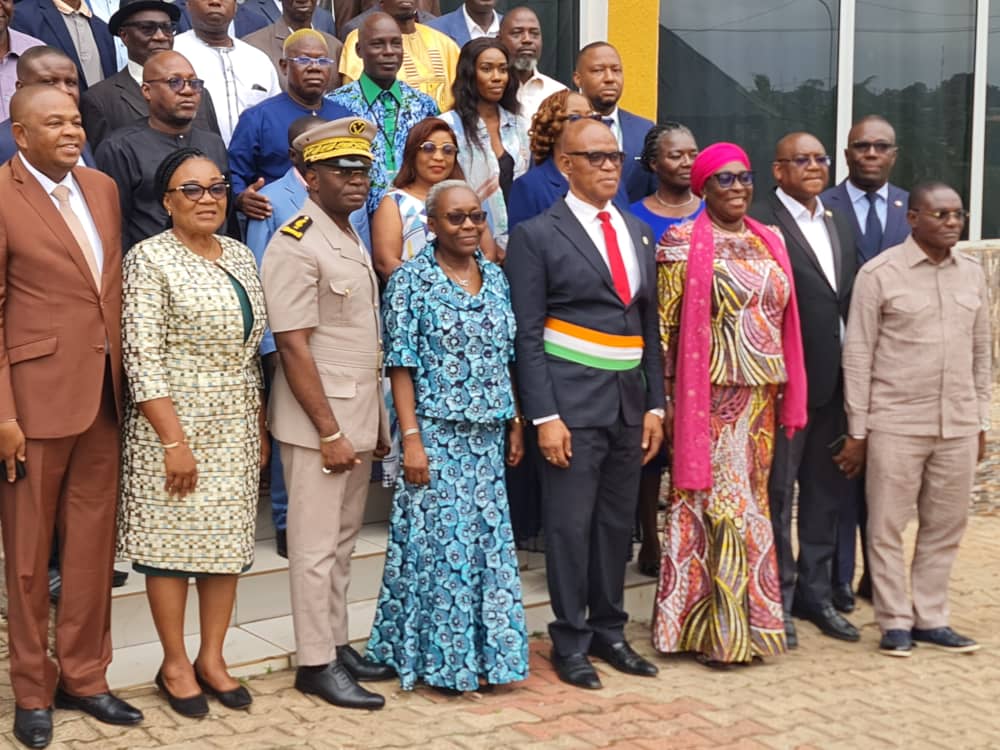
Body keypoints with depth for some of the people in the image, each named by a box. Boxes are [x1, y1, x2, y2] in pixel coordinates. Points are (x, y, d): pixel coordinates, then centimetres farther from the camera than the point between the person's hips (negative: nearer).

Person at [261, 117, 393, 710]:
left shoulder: (353, 243, 13)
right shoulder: (296, 246, -13)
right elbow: (293, 348, -17)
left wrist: (377, 424, 13)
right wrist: (330, 432, -18)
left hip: (359, 418, 8)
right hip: (319, 422, -8)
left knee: (344, 540, 15)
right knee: (317, 545, 0)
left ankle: (338, 645, 25)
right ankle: (316, 663, 10)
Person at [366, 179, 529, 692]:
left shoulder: (495, 278, 9)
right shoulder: (411, 281, -7)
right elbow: (401, 366, -9)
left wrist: (515, 424, 11)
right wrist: (412, 439, -14)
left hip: (487, 437, 5)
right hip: (437, 434, -5)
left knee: (489, 542, 9)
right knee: (441, 542, 0)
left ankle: (485, 650, 22)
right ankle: (440, 657, 13)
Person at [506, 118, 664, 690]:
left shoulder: (639, 232, 13)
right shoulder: (538, 234, -5)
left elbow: (650, 326, 13)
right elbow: (528, 334, -8)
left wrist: (655, 405, 7)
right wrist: (545, 416, -14)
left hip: (629, 397, 5)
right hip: (572, 399, -5)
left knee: (618, 521, 13)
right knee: (571, 523, 2)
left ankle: (609, 631, 27)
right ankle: (571, 641, 15)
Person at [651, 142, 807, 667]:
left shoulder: (769, 241, 12)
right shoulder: (682, 243, -6)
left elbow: (783, 317, 15)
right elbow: (666, 325, -8)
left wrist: (786, 394, 11)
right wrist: (668, 401, -10)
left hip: (761, 397, 6)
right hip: (709, 397, -6)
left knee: (748, 502, 12)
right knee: (722, 505, -3)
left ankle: (743, 618, 23)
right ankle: (716, 630, 8)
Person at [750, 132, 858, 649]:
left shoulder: (840, 225, 13)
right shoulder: (760, 226, -11)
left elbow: (850, 301, 13)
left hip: (835, 381, 7)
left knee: (827, 491, 15)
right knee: (777, 494, 4)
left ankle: (815, 592, 28)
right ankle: (776, 600, 15)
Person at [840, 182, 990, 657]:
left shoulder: (973, 274, 8)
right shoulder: (879, 273, -6)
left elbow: (981, 351, 14)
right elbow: (858, 354, -5)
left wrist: (981, 422, 12)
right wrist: (857, 430, -6)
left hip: (958, 426, 4)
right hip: (895, 424, -4)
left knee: (945, 526, 10)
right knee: (887, 527, 3)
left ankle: (930, 618, 23)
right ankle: (895, 622, 16)